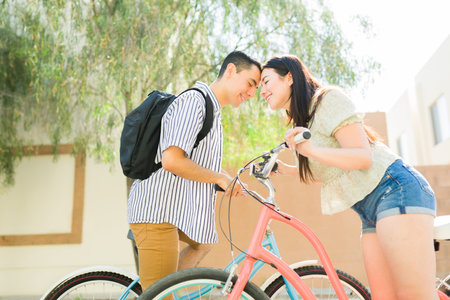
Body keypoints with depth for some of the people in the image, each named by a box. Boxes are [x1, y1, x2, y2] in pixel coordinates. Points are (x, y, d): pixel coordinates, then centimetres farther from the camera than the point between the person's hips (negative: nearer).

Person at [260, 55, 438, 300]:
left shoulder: (328, 98, -7)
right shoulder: (302, 121, 21)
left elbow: (364, 157, -14)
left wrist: (312, 150, -27)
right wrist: (285, 169, 17)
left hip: (395, 190, -9)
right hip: (371, 210, 9)